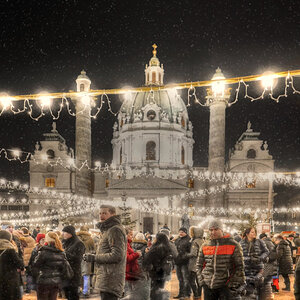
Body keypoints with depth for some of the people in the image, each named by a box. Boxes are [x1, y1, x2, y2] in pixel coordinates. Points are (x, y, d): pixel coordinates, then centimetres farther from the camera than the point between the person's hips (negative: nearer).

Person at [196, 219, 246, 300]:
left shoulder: (233, 245, -2)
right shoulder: (205, 246, 9)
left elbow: (239, 266, -1)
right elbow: (199, 265, 19)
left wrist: (234, 283, -8)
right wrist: (201, 280, 7)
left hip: (225, 286, -4)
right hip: (208, 285, 4)